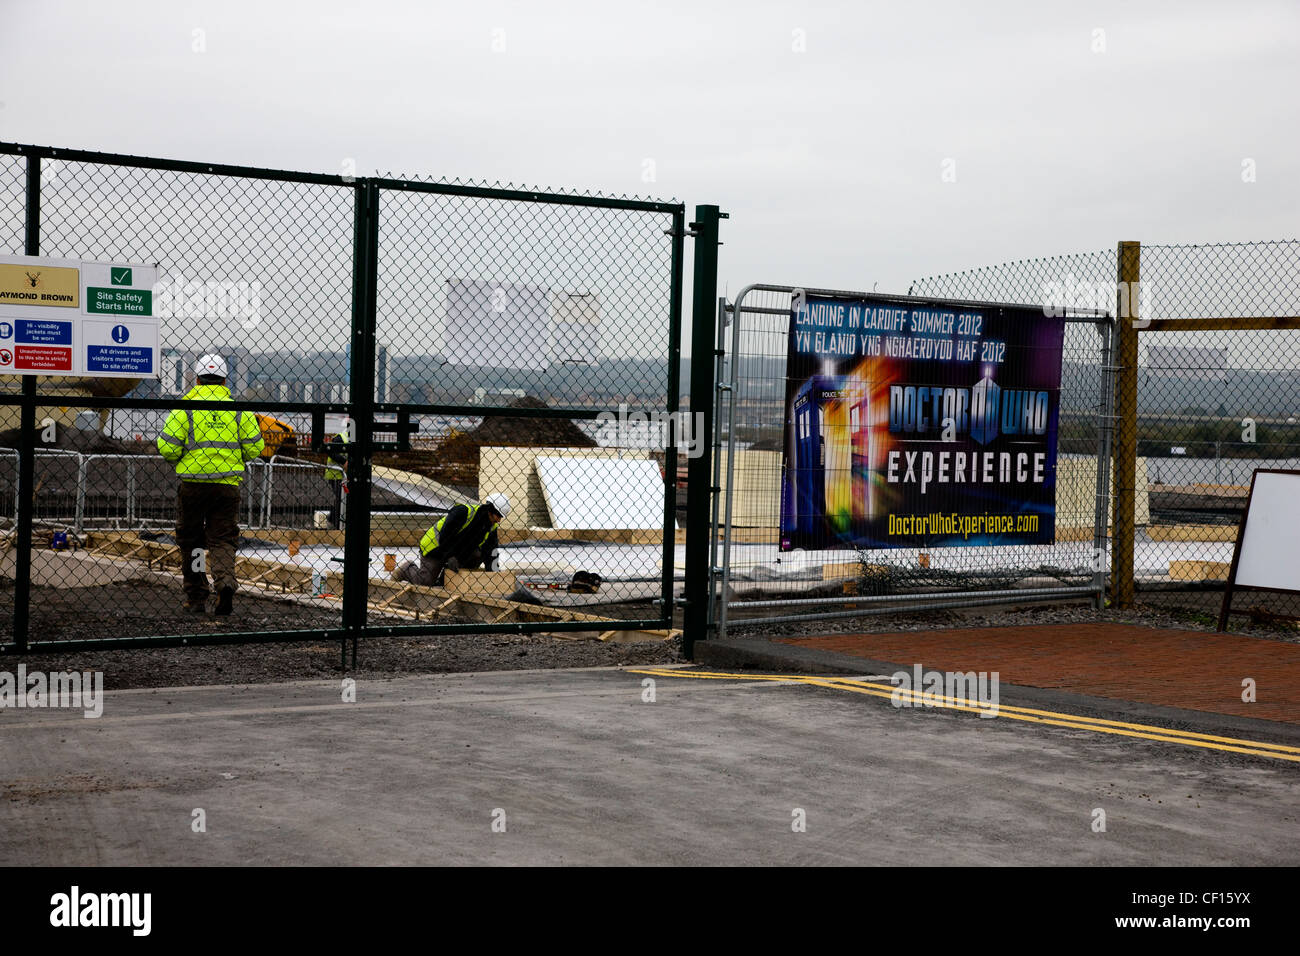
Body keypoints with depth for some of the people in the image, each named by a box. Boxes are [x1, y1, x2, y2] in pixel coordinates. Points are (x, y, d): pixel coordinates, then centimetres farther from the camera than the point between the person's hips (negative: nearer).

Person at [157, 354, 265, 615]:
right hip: (228, 483, 1)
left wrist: (179, 460, 14)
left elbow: (167, 448, -7)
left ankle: (196, 598, 15)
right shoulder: (238, 410, 4)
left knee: (190, 540, 12)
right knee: (222, 539, 7)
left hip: (192, 483, -1)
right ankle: (226, 581, -20)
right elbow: (254, 448, 2)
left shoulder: (185, 408, -2)